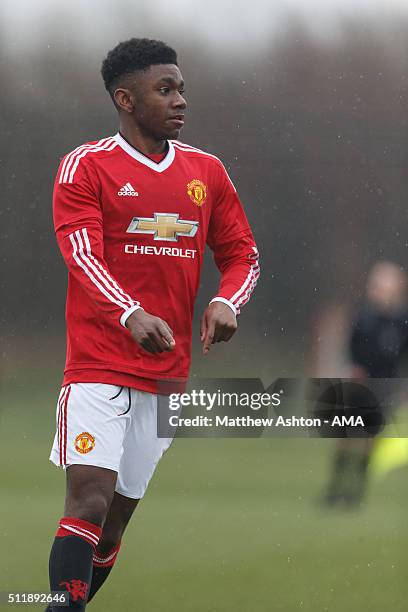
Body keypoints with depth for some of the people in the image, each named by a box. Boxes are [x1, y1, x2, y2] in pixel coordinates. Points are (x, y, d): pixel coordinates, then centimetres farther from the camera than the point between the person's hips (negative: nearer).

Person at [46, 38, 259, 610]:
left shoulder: (206, 171, 12)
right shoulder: (86, 166, -4)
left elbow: (242, 255, 17)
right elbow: (83, 256, -15)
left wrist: (226, 302, -6)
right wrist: (132, 316, -33)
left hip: (169, 369, 5)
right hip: (98, 365, -5)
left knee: (117, 516, 6)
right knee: (90, 499, -18)